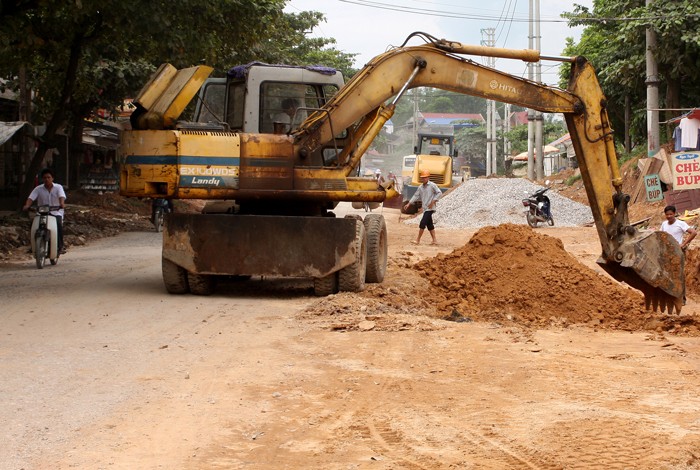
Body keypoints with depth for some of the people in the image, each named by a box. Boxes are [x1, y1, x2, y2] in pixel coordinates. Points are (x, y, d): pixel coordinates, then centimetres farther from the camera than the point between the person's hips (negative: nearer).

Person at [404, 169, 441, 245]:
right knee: (429, 225, 10)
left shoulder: (432, 185, -8)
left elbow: (439, 193, -11)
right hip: (425, 208, 8)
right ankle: (434, 240, 15)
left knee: (422, 223, -11)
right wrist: (408, 204, 8)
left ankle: (418, 240, -8)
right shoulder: (420, 187, 12)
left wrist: (433, 202, -17)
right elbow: (416, 196, 15)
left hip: (430, 208, -7)